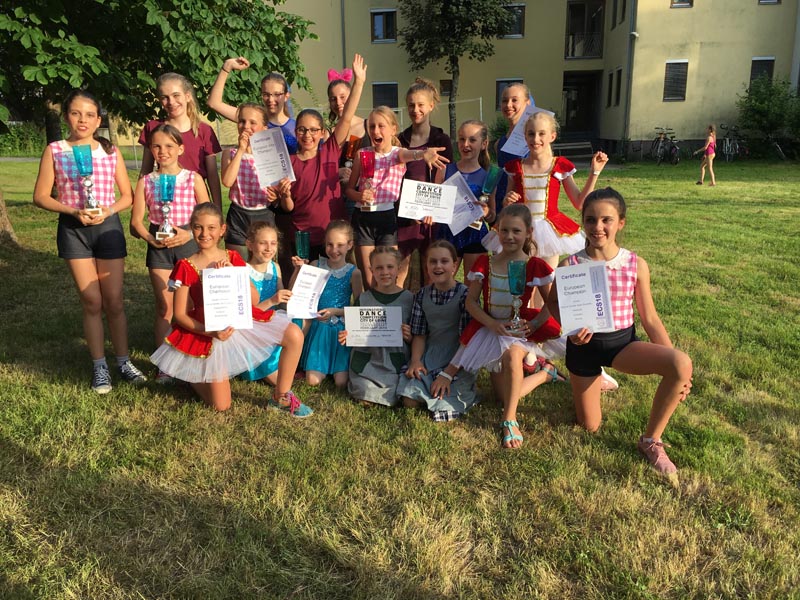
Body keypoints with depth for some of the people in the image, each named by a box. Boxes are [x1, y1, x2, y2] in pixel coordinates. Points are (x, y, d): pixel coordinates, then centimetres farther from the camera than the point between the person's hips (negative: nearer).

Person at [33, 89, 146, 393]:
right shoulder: (55, 151, -1)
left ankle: (123, 362, 18)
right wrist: (73, 211, -15)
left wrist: (107, 211, -14)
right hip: (73, 229, 0)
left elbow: (127, 195, 4)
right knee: (92, 302, 3)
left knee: (114, 301, 4)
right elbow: (41, 196, -1)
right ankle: (99, 367, 16)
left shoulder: (111, 151, 2)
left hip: (108, 227, 1)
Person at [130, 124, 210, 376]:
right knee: (164, 306, 2)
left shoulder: (193, 179, 2)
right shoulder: (145, 182, 6)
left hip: (189, 242, -1)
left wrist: (189, 234, -16)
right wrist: (152, 239, -15)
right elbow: (136, 223, 3)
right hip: (158, 247, 1)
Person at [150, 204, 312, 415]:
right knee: (221, 406, -3)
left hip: (242, 320, 3)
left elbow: (254, 300, -2)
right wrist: (212, 332, -24)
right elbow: (180, 314, -9)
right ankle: (192, 375, 29)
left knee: (294, 335, -18)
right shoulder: (186, 267, -7)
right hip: (208, 332, -3)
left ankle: (281, 397, -1)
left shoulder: (232, 259, 2)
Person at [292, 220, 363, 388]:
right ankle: (324, 366, 26)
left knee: (341, 383, -10)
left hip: (342, 329, -1)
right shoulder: (317, 265, -1)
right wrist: (298, 269, -12)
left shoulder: (353, 272, -6)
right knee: (313, 381, -5)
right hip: (320, 327, 2)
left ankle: (338, 367, 22)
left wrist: (335, 311, -18)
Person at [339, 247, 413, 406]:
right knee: (365, 395, -17)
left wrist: (409, 337, -14)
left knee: (390, 399, -19)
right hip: (366, 361, 1)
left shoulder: (409, 299, 2)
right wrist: (347, 336, -6)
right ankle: (353, 382, 14)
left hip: (396, 362, -1)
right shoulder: (364, 299, 6)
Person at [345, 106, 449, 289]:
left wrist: (423, 154, -50)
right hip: (363, 217, 2)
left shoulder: (398, 153, 0)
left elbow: (407, 154, -26)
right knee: (368, 280, 7)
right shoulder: (362, 154, 5)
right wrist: (359, 195, -14)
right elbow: (349, 189, 10)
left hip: (388, 217, -2)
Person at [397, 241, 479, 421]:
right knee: (410, 401, -14)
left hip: (458, 363, -4)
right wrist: (416, 360, -12)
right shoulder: (422, 295, 4)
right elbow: (420, 334, 7)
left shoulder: (465, 295, -12)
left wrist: (448, 374, -20)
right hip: (429, 358, 4)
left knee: (441, 409, -19)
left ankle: (465, 392, 10)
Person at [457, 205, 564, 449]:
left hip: (521, 328, -3)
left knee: (511, 354, -41)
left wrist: (533, 325, -19)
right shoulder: (484, 263, -2)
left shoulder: (535, 266, -7)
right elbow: (471, 301, -3)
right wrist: (492, 324, -17)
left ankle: (510, 420, -28)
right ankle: (546, 373, 29)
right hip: (490, 329, 3)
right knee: (505, 395, 0)